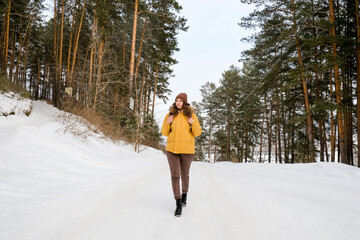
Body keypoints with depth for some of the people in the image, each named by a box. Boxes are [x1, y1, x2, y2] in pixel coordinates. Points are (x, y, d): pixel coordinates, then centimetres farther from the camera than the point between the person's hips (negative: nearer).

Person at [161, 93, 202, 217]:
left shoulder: (191, 115, 2)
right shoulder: (170, 115, 5)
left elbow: (197, 133, 2)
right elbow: (165, 133, 9)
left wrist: (193, 123, -15)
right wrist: (167, 123, -8)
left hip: (187, 150, 0)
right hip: (172, 149, 1)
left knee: (185, 175, 11)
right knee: (175, 176, -5)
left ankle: (184, 194, 39)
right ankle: (178, 203, 1)